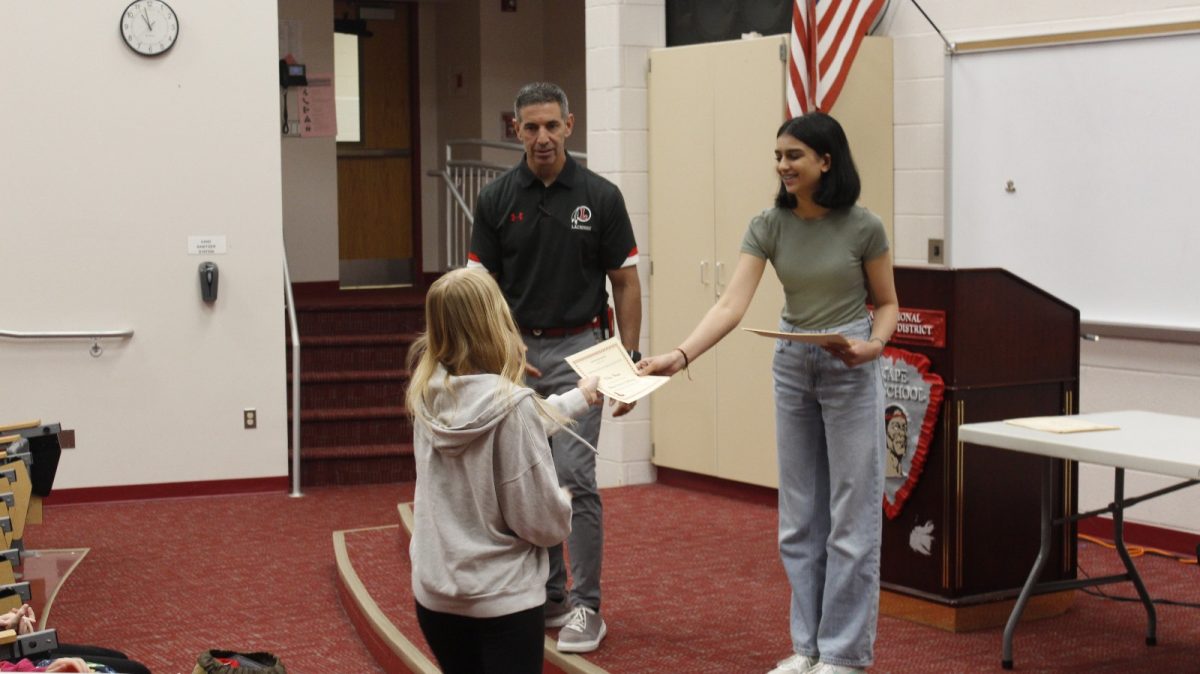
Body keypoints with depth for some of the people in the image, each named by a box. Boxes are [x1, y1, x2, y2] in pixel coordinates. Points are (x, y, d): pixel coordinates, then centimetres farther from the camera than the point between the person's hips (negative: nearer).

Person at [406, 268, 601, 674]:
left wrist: (578, 398, 26)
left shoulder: (426, 394, -4)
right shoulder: (510, 404, -23)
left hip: (435, 593, 6)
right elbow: (542, 521, -19)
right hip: (503, 599, -6)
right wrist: (564, 506, 4)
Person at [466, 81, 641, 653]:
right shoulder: (496, 198, 0)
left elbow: (625, 283, 0)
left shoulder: (600, 196, -4)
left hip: (577, 349, -3)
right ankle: (546, 597, 22)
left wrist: (630, 360, -6)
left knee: (574, 476, -11)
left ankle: (585, 606, -1)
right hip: (517, 351, 3)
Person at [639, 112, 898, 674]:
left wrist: (872, 345, -21)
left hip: (851, 370, -4)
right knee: (799, 516, 10)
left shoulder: (862, 227, -11)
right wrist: (680, 355, -27)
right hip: (792, 367, 4)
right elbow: (732, 305, -14)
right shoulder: (768, 227, -4)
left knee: (851, 516, 0)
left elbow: (887, 304, 0)